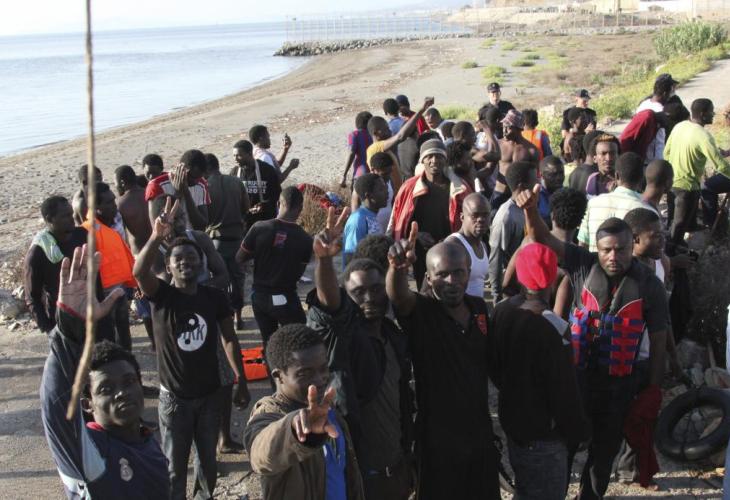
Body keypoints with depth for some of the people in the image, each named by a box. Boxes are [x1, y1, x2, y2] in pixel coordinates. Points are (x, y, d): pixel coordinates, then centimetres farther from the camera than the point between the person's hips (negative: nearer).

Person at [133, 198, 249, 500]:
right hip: (174, 396, -2)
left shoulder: (215, 297, -6)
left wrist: (241, 380, 2)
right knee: (174, 465, 7)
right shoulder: (161, 295, -14)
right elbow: (139, 271, -35)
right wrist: (157, 237, -52)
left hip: (209, 393, 3)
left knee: (208, 458, 18)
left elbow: (229, 339, 3)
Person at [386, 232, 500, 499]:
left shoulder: (479, 307, 2)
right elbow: (398, 296, -37)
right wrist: (398, 267, -58)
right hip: (438, 439, -5)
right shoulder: (420, 312, -15)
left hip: (481, 433, 5)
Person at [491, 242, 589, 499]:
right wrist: (579, 433, -8)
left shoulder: (501, 312, -3)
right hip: (544, 435, -7)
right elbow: (564, 391, -21)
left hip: (512, 422, 7)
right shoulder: (553, 327, -26)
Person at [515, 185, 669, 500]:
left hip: (618, 385, 1)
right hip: (576, 376, 0)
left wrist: (653, 390, 0)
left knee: (605, 449, 19)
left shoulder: (649, 285, -9)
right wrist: (531, 210, -37)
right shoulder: (584, 266, -9)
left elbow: (658, 341, -2)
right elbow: (543, 240, -17)